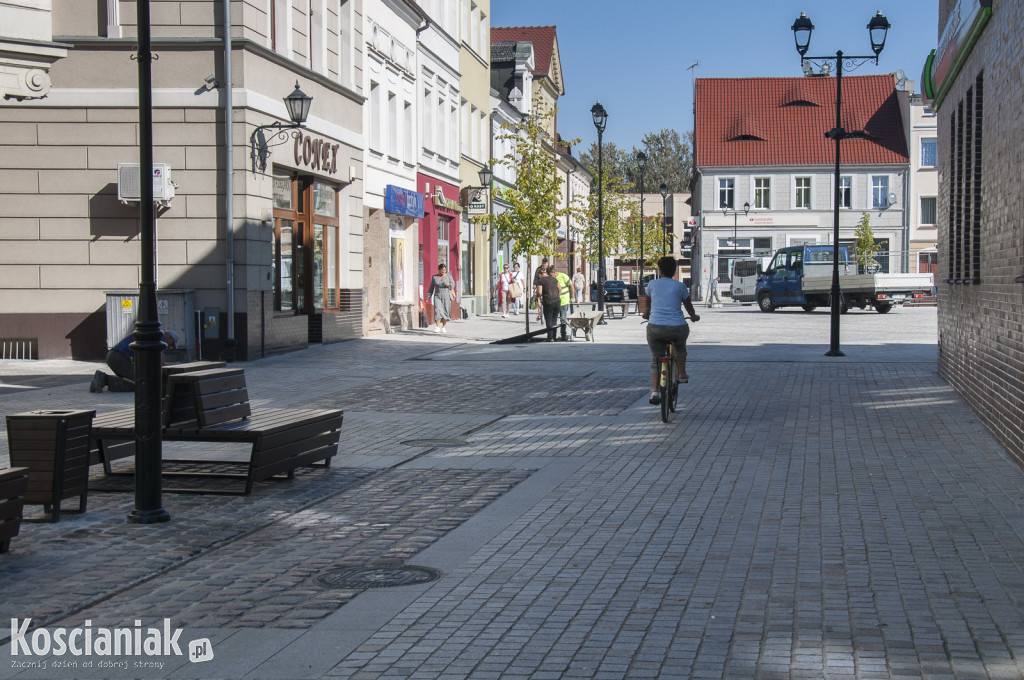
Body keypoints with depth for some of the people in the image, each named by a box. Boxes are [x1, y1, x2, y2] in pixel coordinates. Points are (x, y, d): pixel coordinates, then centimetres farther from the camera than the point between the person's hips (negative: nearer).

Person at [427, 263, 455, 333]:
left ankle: (444, 327, 12)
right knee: (437, 311, -13)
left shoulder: (448, 276, 3)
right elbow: (431, 287, 11)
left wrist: (449, 285, -24)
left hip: (446, 296, 0)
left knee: (445, 311, 0)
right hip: (437, 296, 0)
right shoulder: (434, 277, 6)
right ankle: (437, 327, -18)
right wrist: (428, 296, 4)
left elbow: (453, 284, -3)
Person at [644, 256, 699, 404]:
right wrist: (694, 317, 42)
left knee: (655, 359, 16)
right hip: (677, 328, 0)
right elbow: (689, 307, 21)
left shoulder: (652, 284, 9)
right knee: (680, 347, 34)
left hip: (655, 328, 0)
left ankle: (654, 391, 2)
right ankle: (682, 374, 38)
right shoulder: (680, 286, 7)